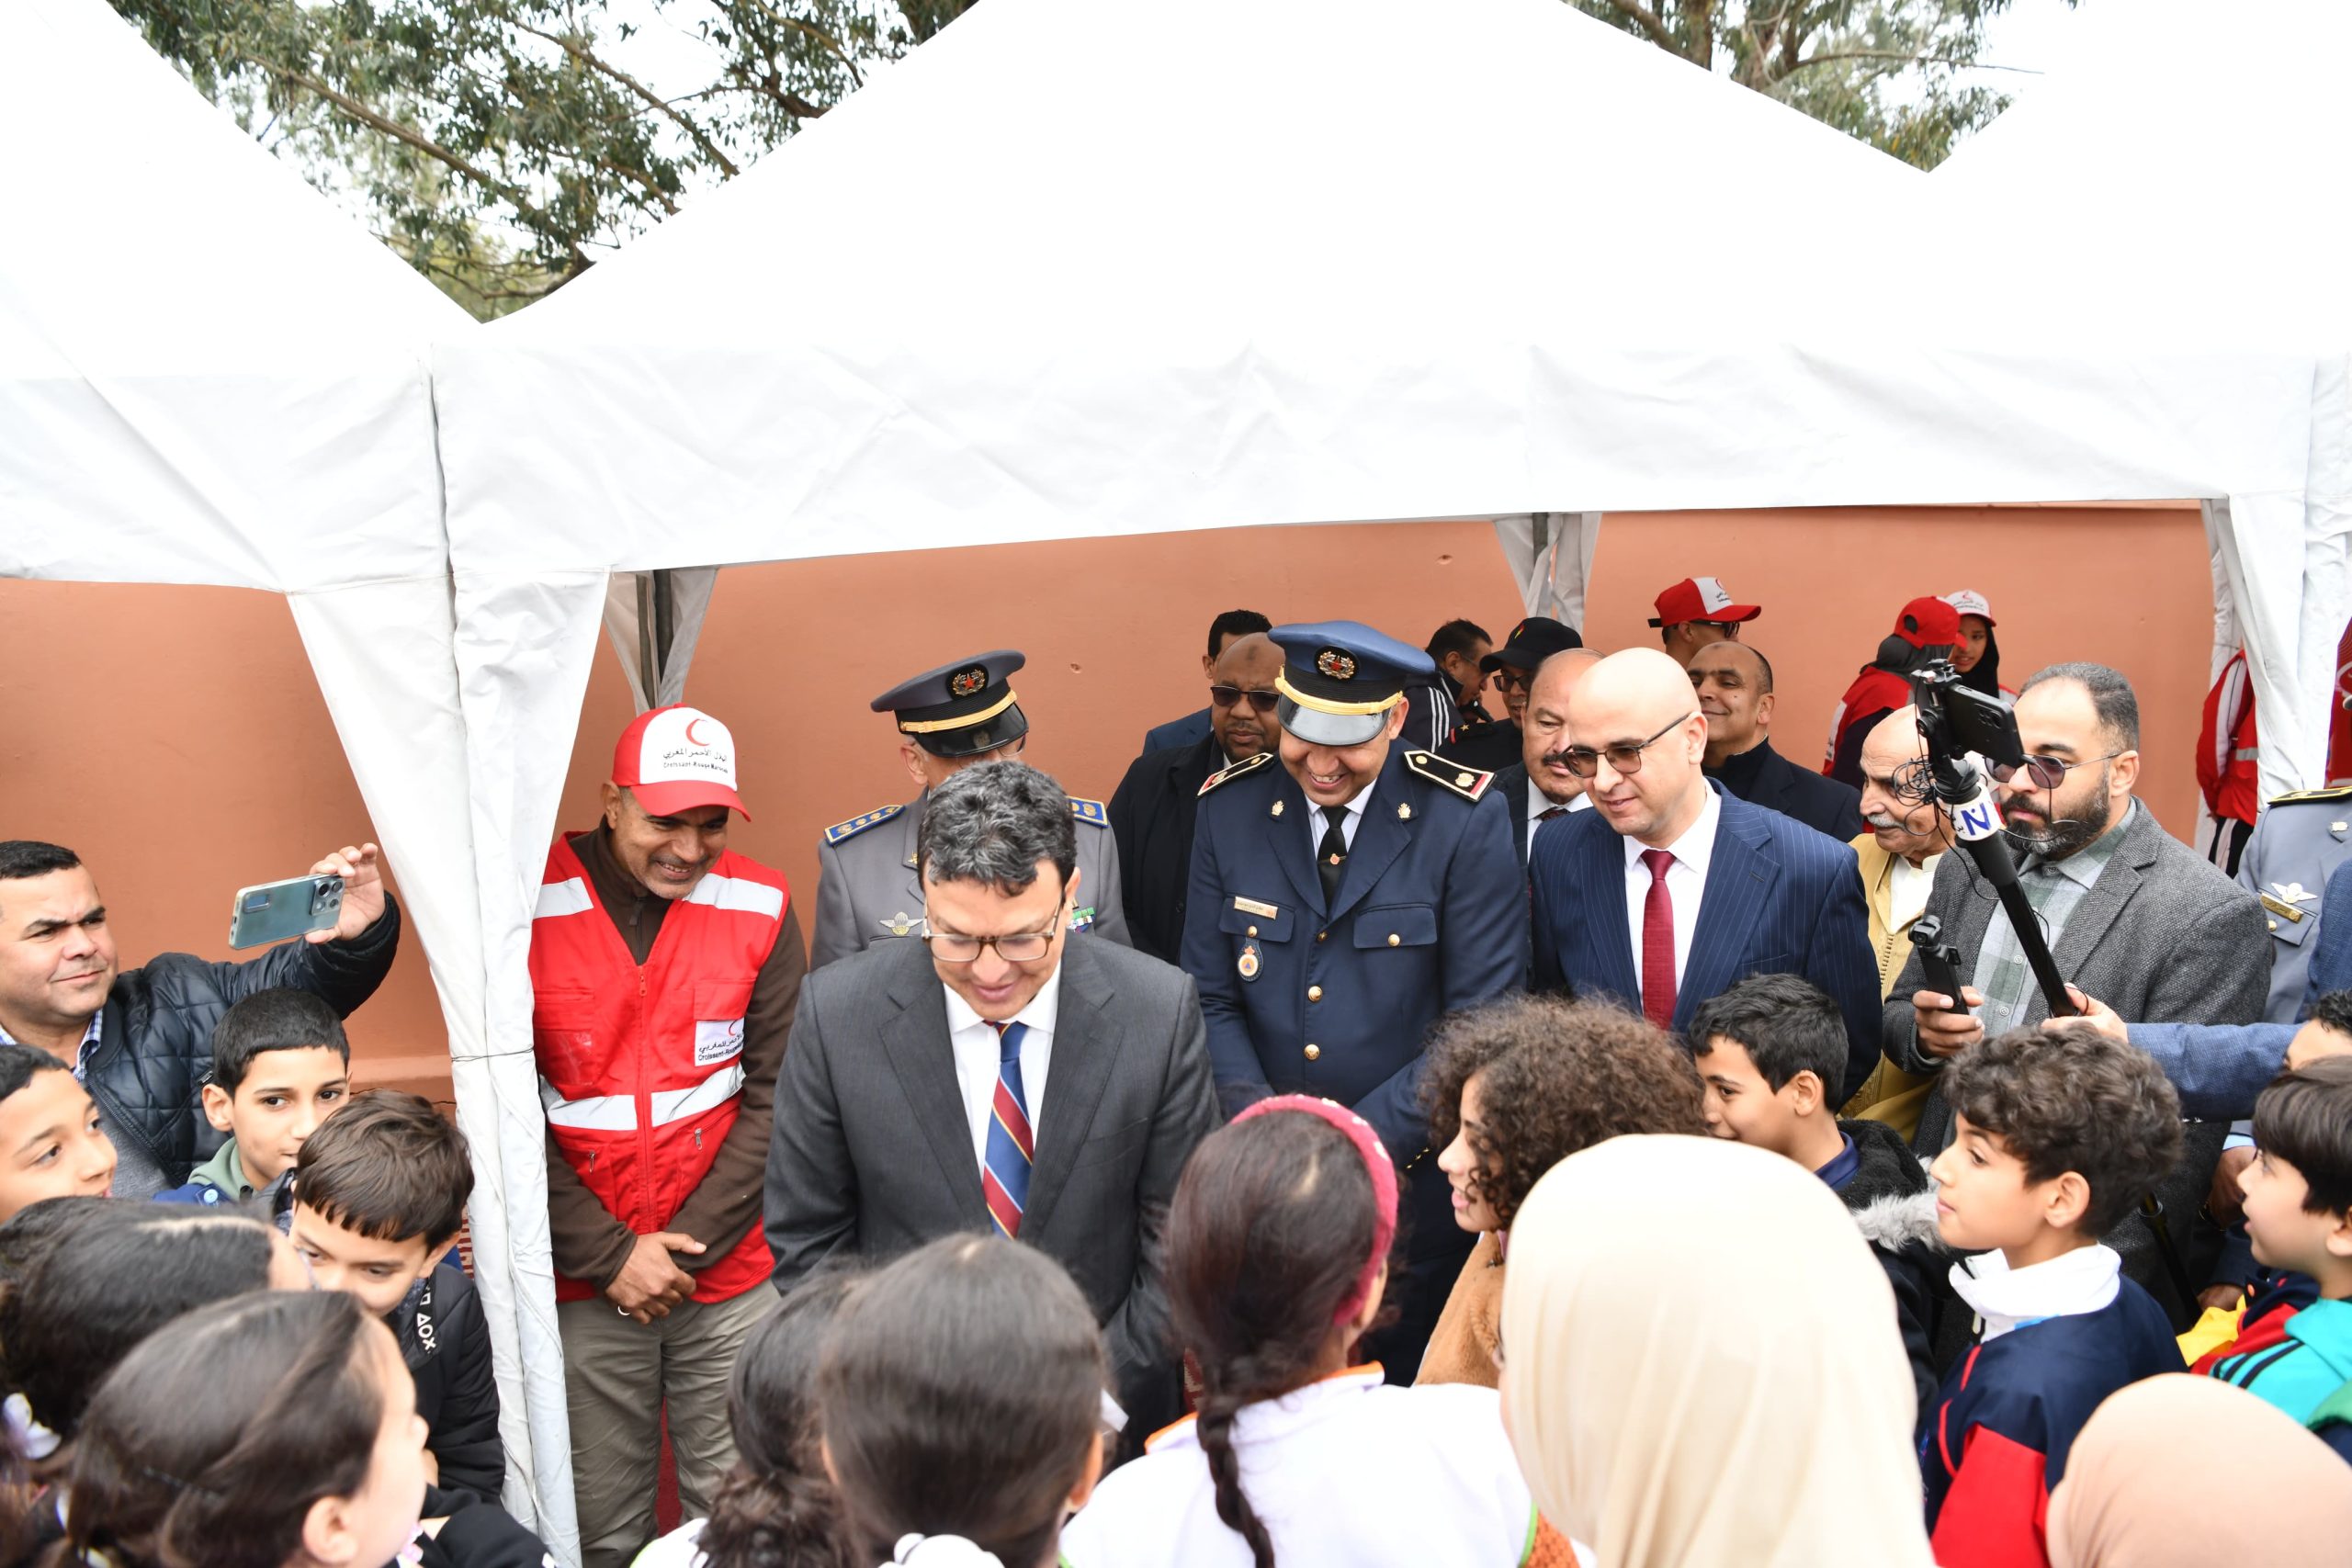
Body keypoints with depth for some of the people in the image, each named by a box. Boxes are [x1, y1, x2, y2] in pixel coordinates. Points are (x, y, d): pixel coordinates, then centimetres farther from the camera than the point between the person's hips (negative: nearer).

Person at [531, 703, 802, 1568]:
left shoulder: (760, 906, -4)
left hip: (730, 1272, 1)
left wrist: (688, 1242, -9)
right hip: (580, 1281, 0)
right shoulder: (530, 906, -8)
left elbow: (775, 1093, -3)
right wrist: (609, 1255, -9)